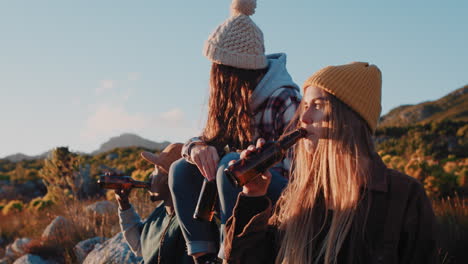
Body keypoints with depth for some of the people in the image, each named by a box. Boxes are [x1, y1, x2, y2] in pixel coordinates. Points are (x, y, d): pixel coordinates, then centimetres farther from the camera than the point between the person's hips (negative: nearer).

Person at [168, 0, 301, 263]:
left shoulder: (285, 100, -16)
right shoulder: (234, 101, 6)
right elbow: (205, 140, 7)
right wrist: (197, 148, -17)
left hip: (285, 191, -7)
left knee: (232, 165, -32)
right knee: (181, 169, -7)